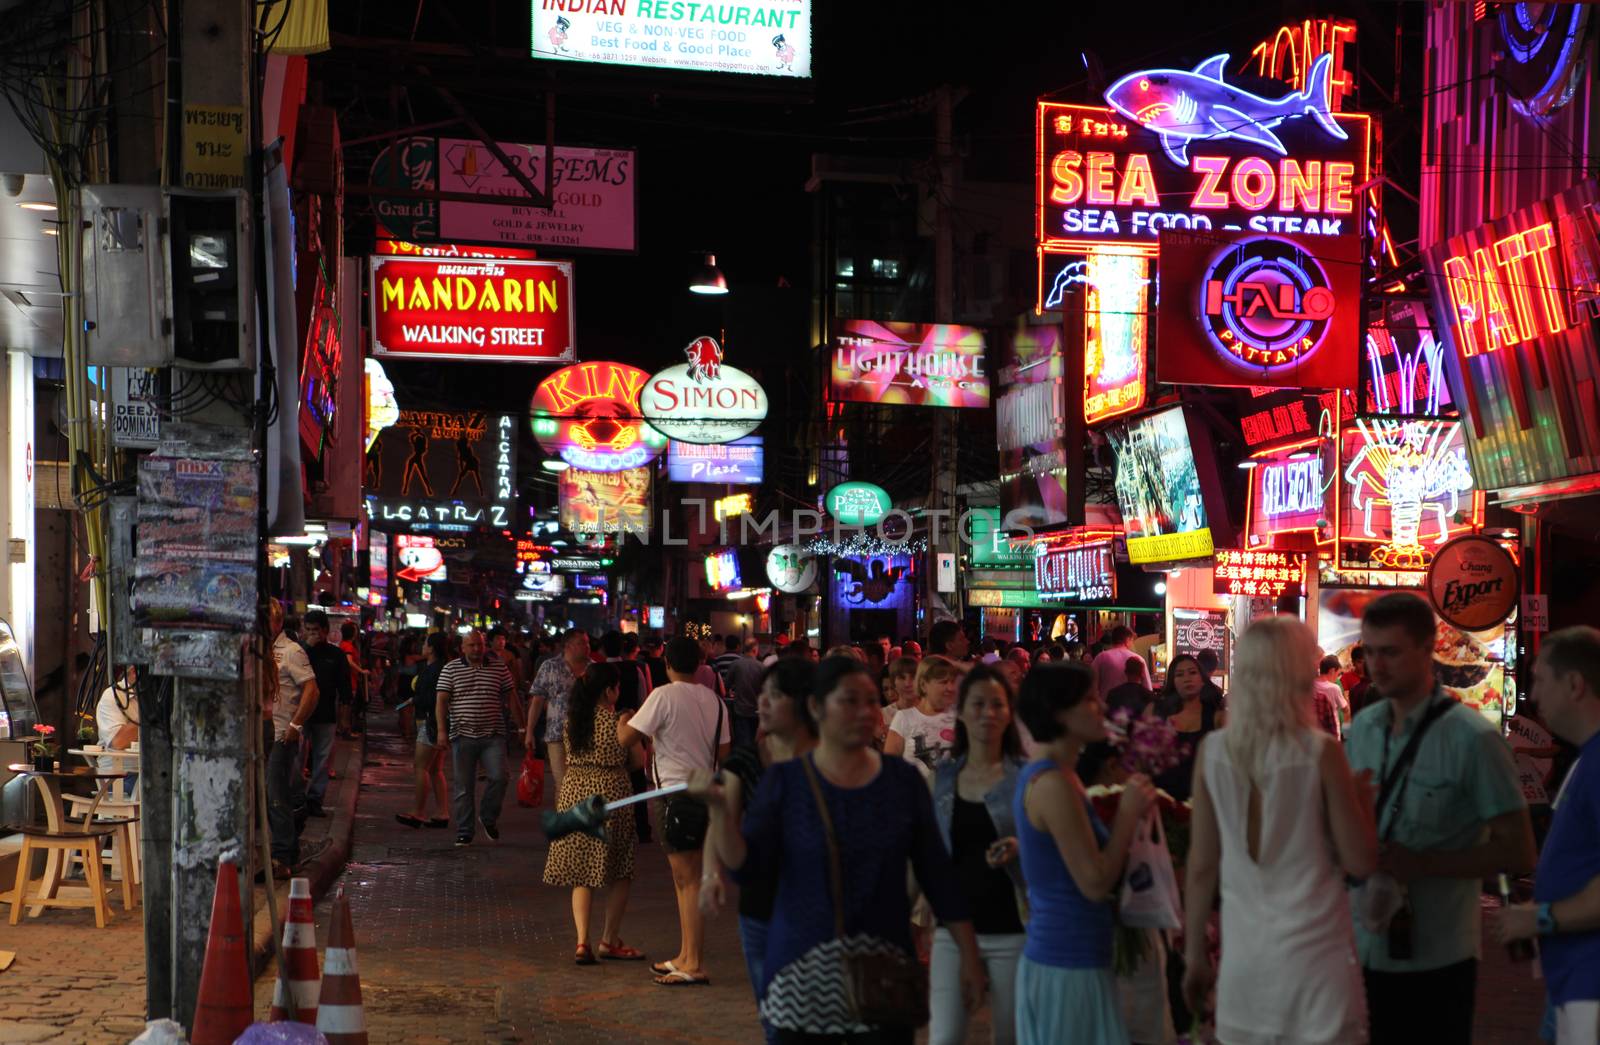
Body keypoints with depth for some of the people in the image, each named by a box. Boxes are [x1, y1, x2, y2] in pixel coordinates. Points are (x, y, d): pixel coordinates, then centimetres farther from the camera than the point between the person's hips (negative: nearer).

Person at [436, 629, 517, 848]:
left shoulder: (499, 667, 7)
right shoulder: (451, 669, 3)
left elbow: (510, 697, 11)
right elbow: (442, 701, 0)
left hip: (493, 735, 1)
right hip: (463, 736, 0)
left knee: (498, 776, -14)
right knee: (464, 786, 3)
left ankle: (488, 818, 10)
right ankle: (464, 833, 12)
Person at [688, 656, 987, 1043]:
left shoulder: (902, 780, 3)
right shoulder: (784, 781, 0)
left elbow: (937, 873, 6)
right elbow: (745, 864, -7)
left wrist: (970, 955, 4)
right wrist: (718, 807, -23)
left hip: (884, 967, 1)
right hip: (802, 968, -1)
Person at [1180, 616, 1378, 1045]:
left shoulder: (1212, 752, -2)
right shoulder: (1321, 754, -11)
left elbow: (1202, 867, 2)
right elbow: (1361, 863, -7)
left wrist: (1195, 955, 11)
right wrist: (1364, 799, 9)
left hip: (1242, 956, 3)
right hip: (1315, 954, -3)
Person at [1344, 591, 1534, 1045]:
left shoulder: (1472, 738, -12)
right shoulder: (1362, 727, 6)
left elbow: (1517, 852, -12)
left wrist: (1420, 864, -20)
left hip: (1435, 960, -5)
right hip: (1364, 951, 5)